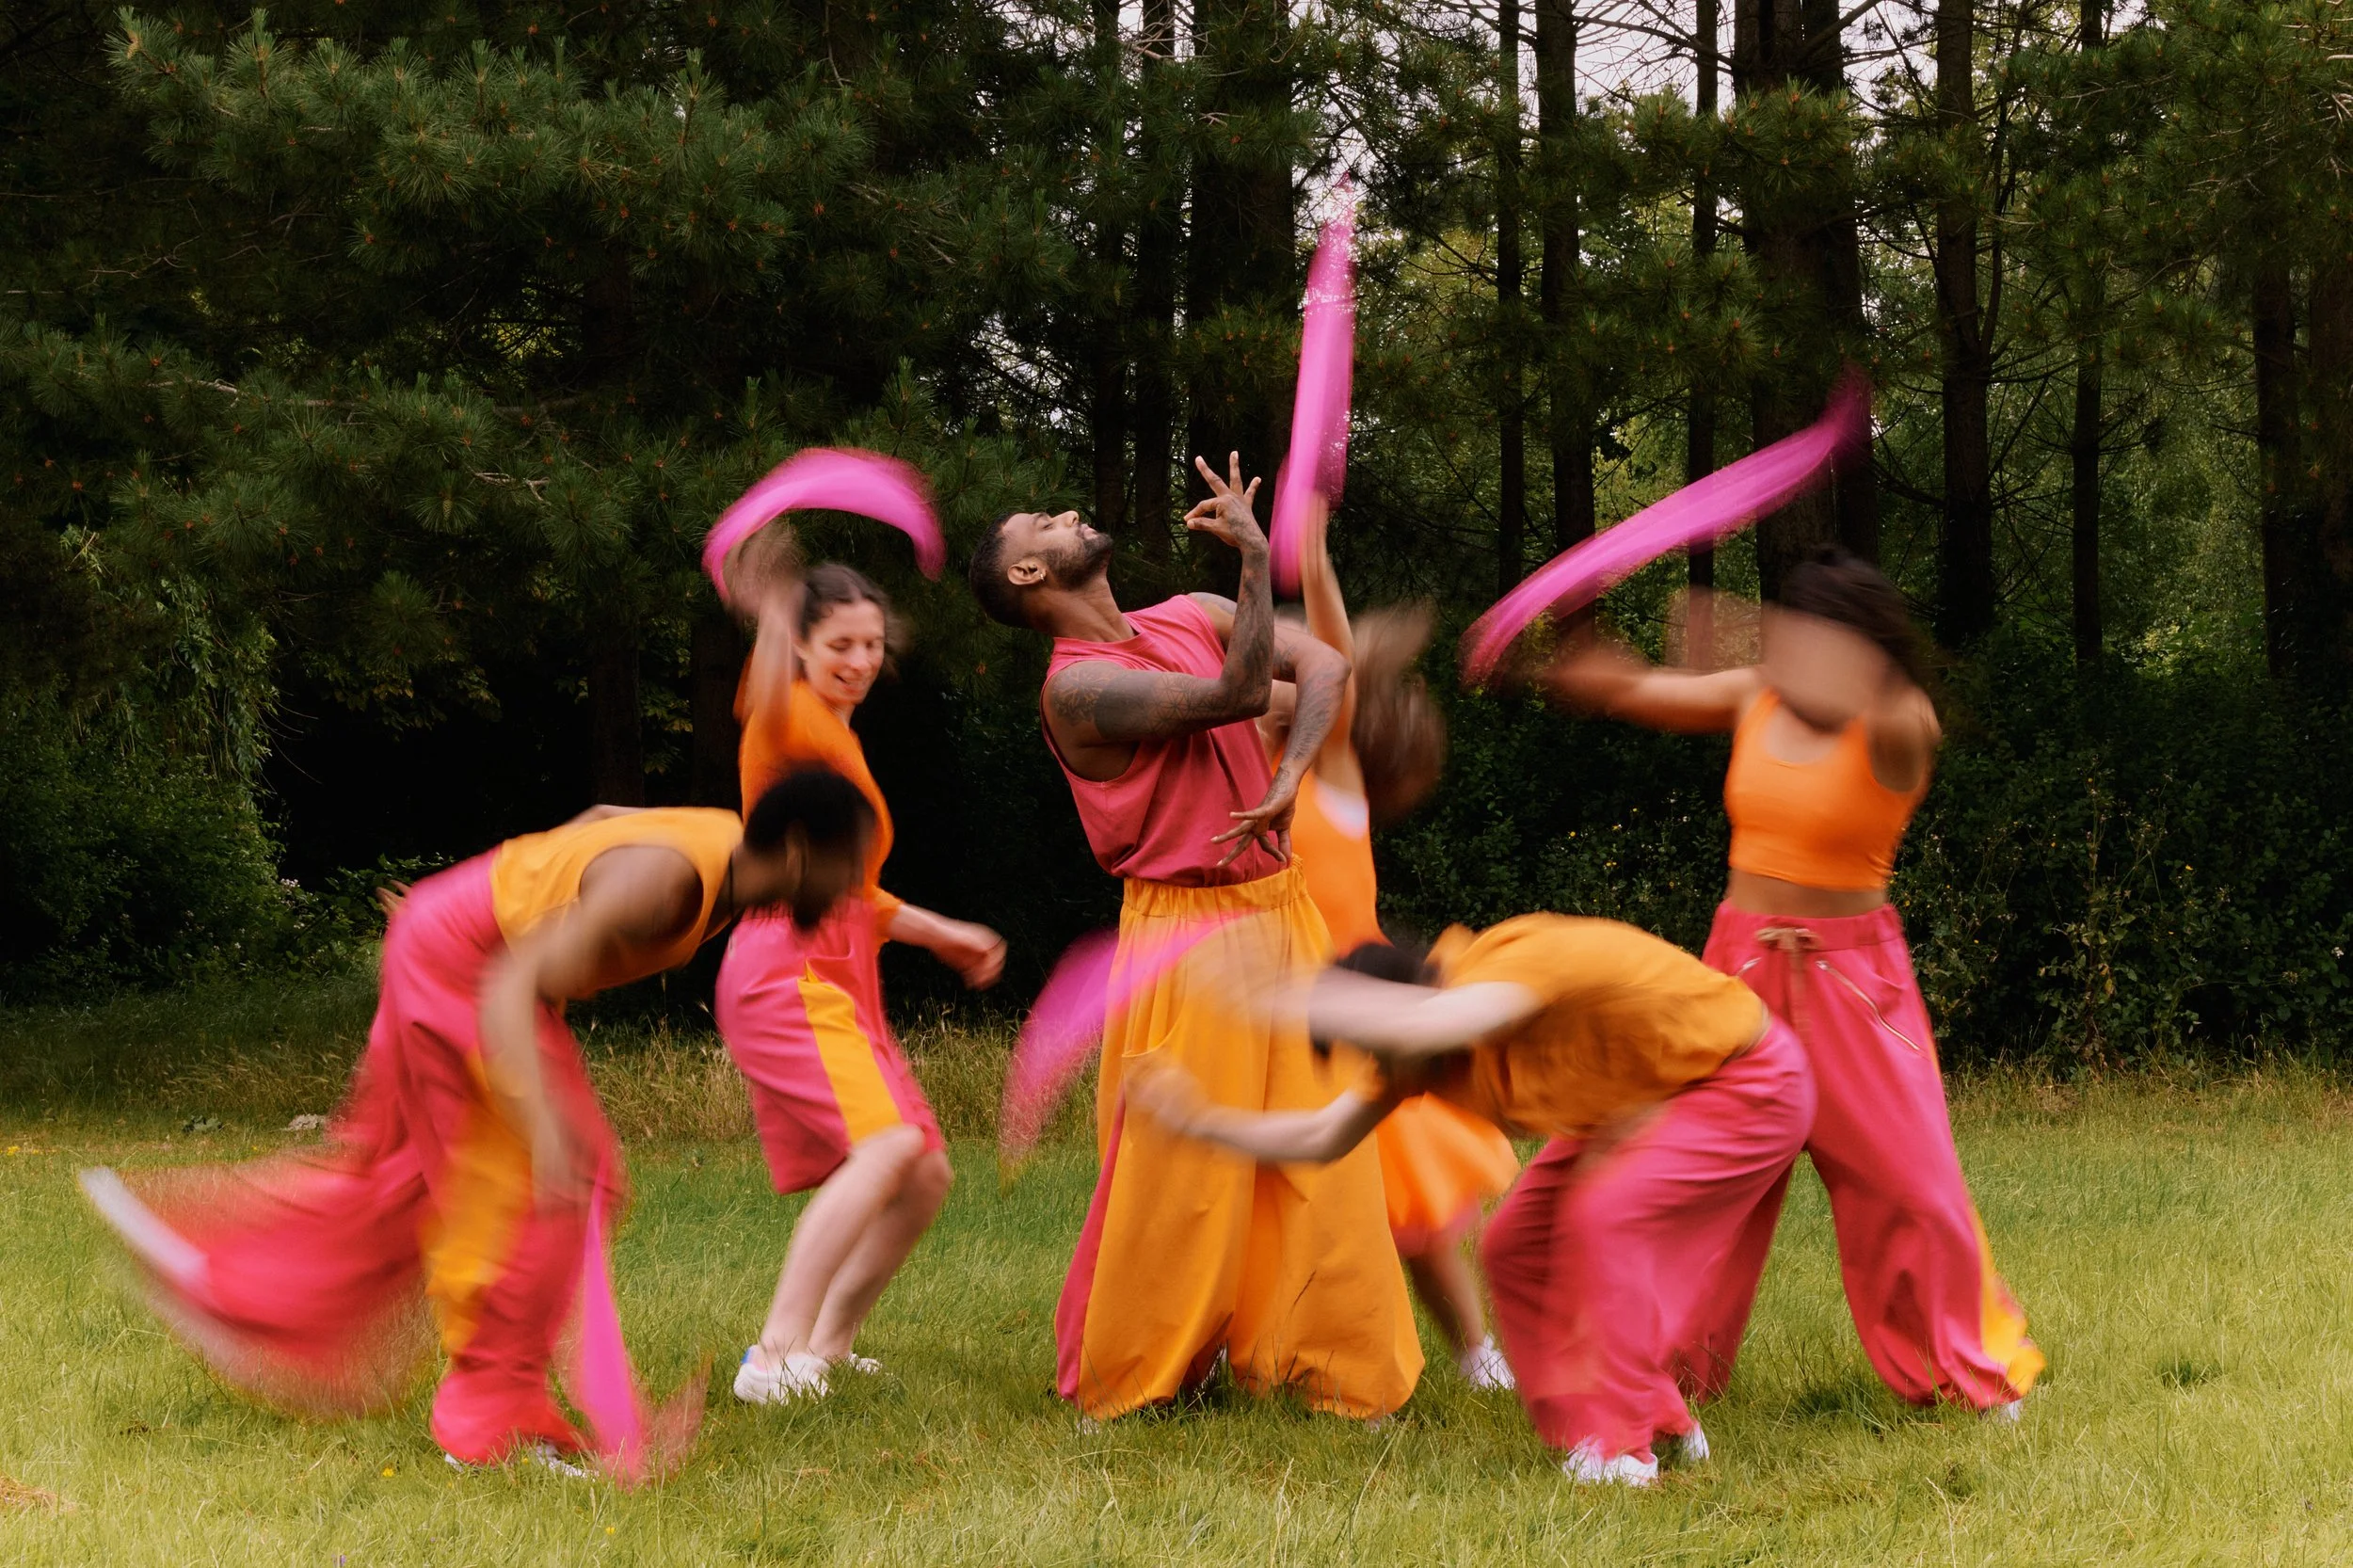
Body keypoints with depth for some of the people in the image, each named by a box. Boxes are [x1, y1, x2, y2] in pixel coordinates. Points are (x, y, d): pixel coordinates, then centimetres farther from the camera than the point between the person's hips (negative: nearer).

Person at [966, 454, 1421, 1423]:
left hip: (1281, 908, 6)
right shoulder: (1076, 688, -13)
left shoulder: (1193, 616, 9)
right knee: (1180, 1170, -3)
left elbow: (1325, 667, 0)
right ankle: (1119, 1382, 11)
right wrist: (1256, 553, -13)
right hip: (1187, 934, -6)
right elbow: (1238, 694, -19)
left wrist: (1288, 783, -16)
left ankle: (1324, 1360, 14)